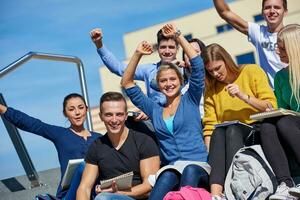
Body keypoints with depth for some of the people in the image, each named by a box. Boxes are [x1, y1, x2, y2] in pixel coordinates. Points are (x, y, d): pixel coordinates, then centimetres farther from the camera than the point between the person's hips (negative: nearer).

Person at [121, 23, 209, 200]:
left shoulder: (190, 100, 14)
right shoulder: (154, 110, 22)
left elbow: (198, 65, 4)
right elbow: (127, 84, 23)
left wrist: (178, 35, 6)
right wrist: (138, 54, 16)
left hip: (198, 166, -1)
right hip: (170, 168, 2)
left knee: (190, 172, -39)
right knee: (169, 176, -36)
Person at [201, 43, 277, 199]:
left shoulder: (252, 71, 3)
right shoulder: (211, 89, 11)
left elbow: (271, 107, -3)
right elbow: (210, 127, 3)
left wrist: (243, 96, -15)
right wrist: (208, 154, -13)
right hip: (229, 136, 2)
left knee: (232, 129, -32)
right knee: (218, 132, -30)